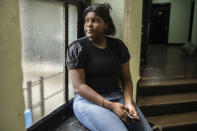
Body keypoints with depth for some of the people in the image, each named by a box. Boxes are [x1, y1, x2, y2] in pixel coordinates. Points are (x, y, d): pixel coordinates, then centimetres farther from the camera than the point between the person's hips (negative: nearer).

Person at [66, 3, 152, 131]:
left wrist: (128, 103, -11)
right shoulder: (77, 48, -8)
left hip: (117, 97, 4)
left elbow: (126, 78, 7)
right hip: (89, 100, -4)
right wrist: (110, 106, -20)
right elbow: (79, 86, -13)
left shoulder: (118, 45, 5)